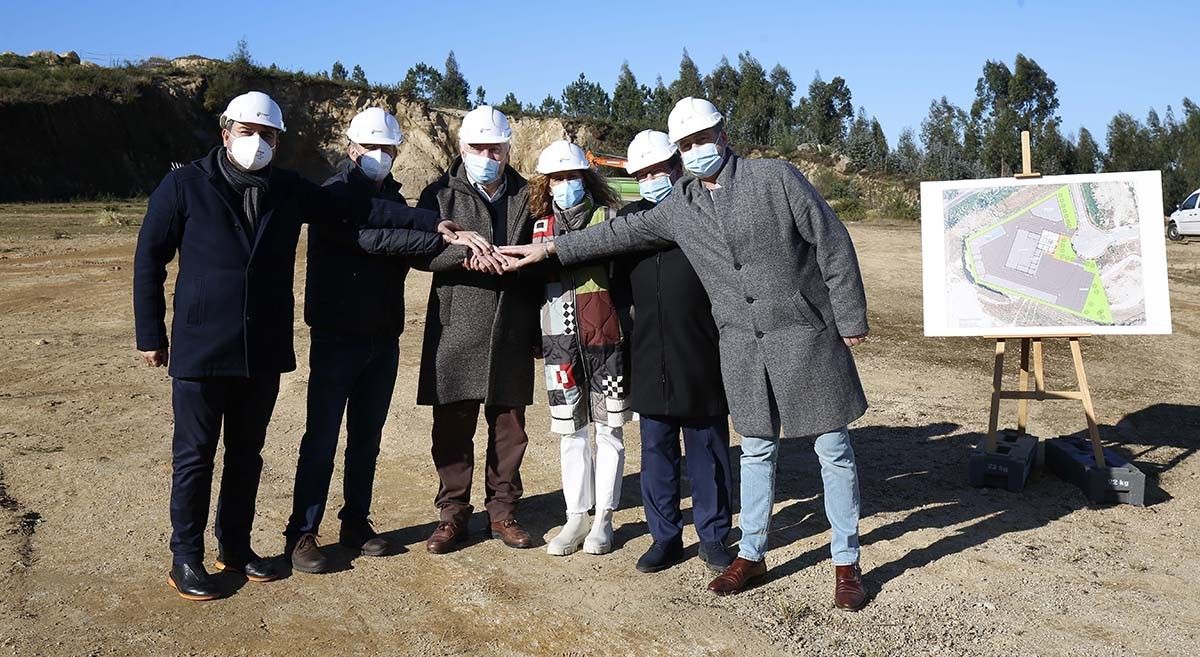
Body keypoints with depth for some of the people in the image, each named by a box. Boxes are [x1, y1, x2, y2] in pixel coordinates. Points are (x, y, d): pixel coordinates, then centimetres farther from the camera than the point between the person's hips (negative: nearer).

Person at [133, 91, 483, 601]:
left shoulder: (288, 190, 4)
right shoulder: (185, 186, -6)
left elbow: (361, 209, 1)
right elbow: (149, 260, -2)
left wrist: (435, 224, -6)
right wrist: (151, 334, -3)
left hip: (264, 350, 4)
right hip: (201, 349, -4)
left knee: (247, 453, 15)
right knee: (195, 456, 5)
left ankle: (235, 546, 30)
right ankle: (185, 558, 19)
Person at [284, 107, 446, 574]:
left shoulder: (391, 196, 14)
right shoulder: (335, 194, -8)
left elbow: (409, 246, 5)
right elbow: (371, 237, -25)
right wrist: (444, 240, -30)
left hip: (383, 339, 6)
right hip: (337, 338, -6)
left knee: (367, 438, 13)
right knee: (321, 439, -1)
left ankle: (356, 523, 24)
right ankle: (302, 533, 8)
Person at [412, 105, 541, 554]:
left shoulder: (527, 195, 11)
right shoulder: (441, 193, 5)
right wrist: (466, 256, -25)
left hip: (512, 333, 2)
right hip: (456, 329, -1)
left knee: (509, 427, 9)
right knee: (453, 428, 4)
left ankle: (502, 511, 23)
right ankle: (452, 514, 18)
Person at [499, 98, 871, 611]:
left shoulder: (775, 177, -6)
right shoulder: (679, 207, 8)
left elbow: (833, 245, -6)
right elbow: (622, 232, 15)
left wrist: (850, 320, -7)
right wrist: (551, 249, 14)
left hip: (806, 336, -3)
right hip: (742, 345, 4)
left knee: (833, 451, 4)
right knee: (756, 451, 13)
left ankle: (846, 564, 18)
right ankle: (751, 554, 26)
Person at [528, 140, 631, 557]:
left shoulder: (609, 217, 1)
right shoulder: (541, 225, 10)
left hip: (606, 338, -3)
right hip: (560, 341, 3)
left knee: (608, 429, 5)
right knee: (569, 430, 8)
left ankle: (603, 518, 16)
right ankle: (576, 517, 20)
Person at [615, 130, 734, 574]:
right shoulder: (629, 218, 9)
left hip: (703, 358, -3)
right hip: (650, 360, 4)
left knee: (707, 450, 8)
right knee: (656, 450, 10)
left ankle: (713, 536, 22)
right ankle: (665, 536, 24)